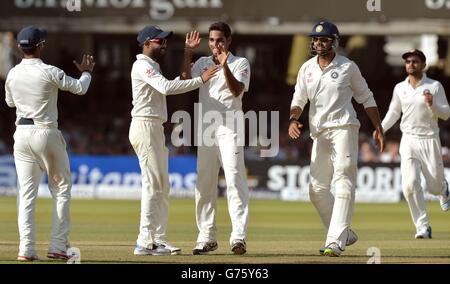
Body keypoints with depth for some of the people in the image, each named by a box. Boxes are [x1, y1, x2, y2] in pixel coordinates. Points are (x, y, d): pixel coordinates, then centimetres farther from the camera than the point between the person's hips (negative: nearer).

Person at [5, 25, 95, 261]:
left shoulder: (13, 74, 1)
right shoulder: (49, 73, -13)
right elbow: (80, 88, -1)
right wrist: (86, 72, 19)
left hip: (22, 134, 4)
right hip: (46, 134, -4)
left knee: (26, 193, 5)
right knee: (61, 189, 9)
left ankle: (26, 248, -4)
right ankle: (58, 246, 4)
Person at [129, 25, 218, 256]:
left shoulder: (152, 66, 22)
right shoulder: (143, 65, -11)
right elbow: (166, 87, -25)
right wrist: (200, 80, -25)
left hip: (155, 129, 11)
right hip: (145, 127, -11)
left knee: (162, 186, 11)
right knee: (152, 184, -12)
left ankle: (158, 240, 13)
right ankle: (145, 243, -12)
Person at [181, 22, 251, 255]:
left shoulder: (240, 63, 3)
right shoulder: (202, 63, 15)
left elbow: (237, 90, -13)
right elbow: (186, 81, -1)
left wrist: (225, 66, -26)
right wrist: (188, 52, -4)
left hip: (230, 127, -5)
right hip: (205, 128, 5)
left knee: (234, 180, -14)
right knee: (203, 184, 4)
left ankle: (238, 236, -20)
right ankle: (207, 237, 10)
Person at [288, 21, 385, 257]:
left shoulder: (348, 67, 0)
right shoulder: (307, 69, 10)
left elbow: (366, 98, 7)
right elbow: (298, 100, 11)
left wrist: (378, 129, 2)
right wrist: (293, 120, -10)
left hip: (344, 128, -5)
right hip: (319, 133, 5)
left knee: (343, 182, -15)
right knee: (317, 189, 4)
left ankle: (335, 241, -21)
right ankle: (344, 234, 19)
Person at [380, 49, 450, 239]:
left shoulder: (435, 86, -3)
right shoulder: (400, 88, 7)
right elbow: (393, 113, 18)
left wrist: (432, 104, -23)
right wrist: (381, 129, 3)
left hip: (429, 140, -2)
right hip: (409, 140, 2)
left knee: (434, 186, 2)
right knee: (410, 184, -14)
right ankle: (423, 227, -6)